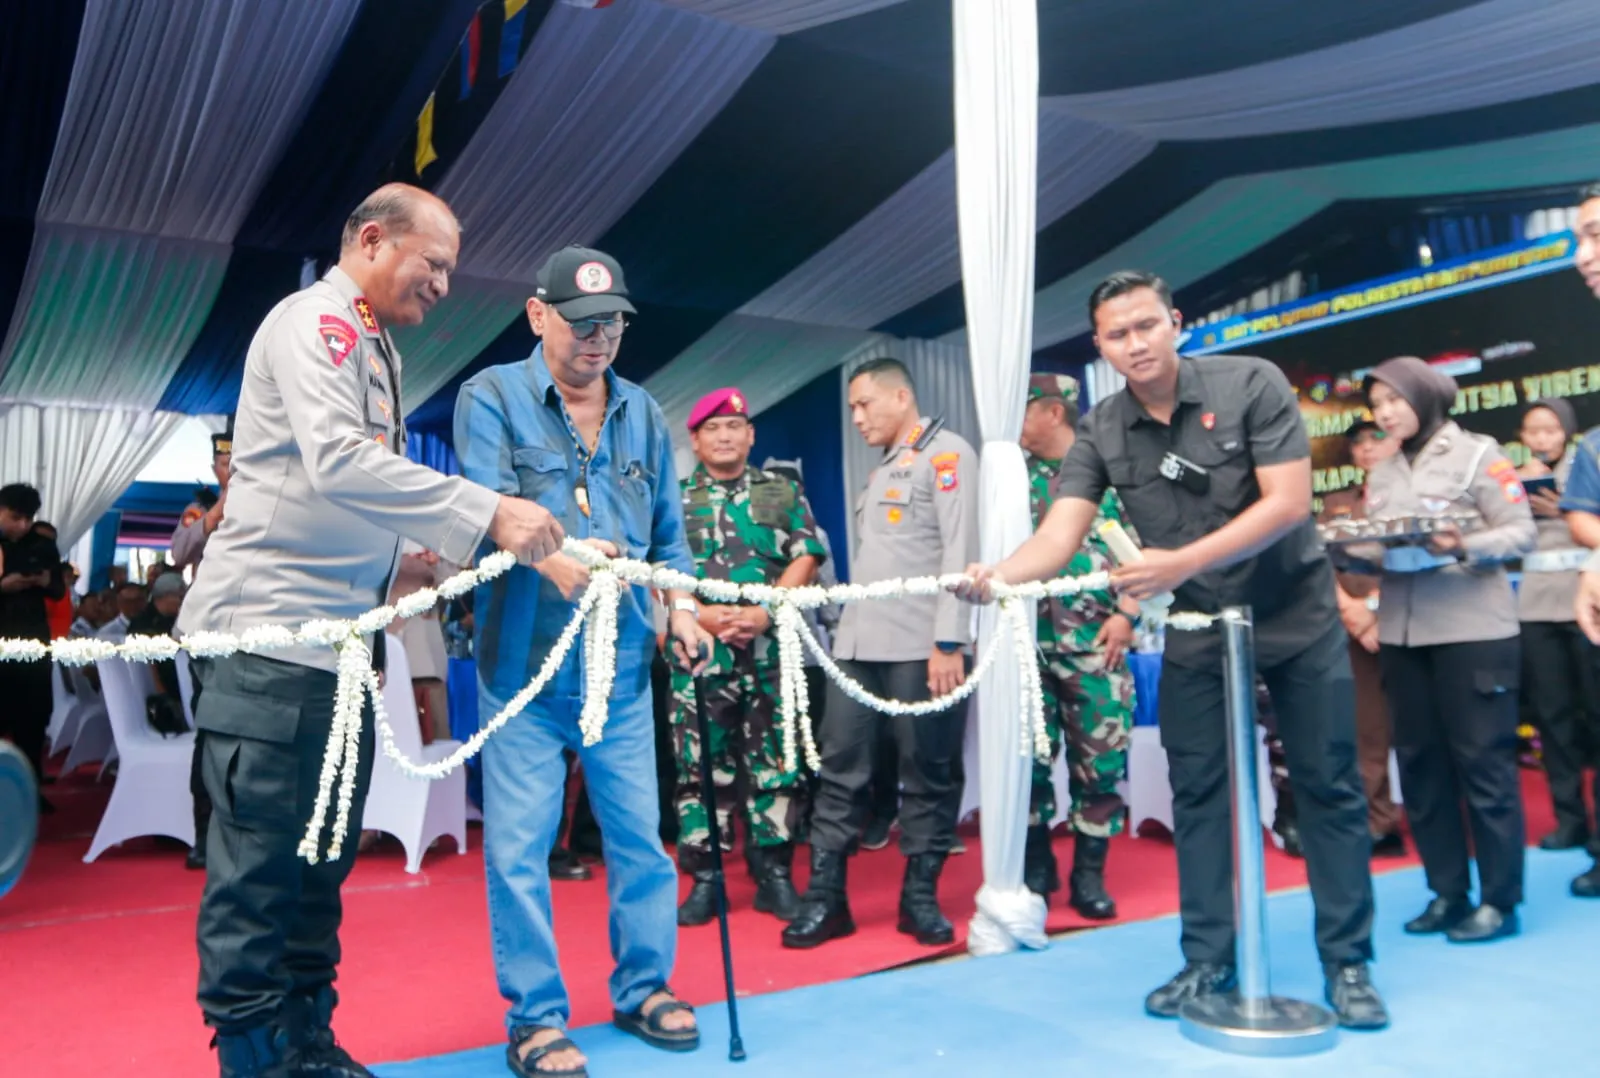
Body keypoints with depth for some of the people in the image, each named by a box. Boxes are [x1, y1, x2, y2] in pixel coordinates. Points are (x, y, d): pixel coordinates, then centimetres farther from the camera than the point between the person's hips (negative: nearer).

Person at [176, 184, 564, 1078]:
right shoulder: (315, 323, -9)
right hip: (271, 629, -9)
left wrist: (418, 553, 10)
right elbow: (337, 463, -25)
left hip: (341, 636, 9)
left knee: (324, 854, 12)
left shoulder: (375, 348, 19)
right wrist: (485, 513, -26)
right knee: (261, 855, -2)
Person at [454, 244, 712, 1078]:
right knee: (518, 848, 2)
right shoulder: (491, 397, -3)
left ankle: (643, 987, 29)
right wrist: (553, 557, -36)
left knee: (639, 833, 11)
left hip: (621, 662, 4)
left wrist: (680, 609, 1)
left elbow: (667, 531, 15)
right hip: (523, 663, -4)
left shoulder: (642, 412, 12)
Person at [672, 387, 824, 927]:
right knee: (700, 763, 2)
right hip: (699, 649, 0)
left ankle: (775, 875, 14)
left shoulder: (783, 491, 10)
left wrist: (763, 612, -13)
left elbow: (805, 558, 1)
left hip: (772, 646, 0)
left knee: (774, 760, 3)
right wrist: (701, 616, -13)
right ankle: (704, 879, 12)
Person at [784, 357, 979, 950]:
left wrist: (949, 641, -18)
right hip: (857, 644, 8)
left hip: (921, 647, -8)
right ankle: (824, 897, 11)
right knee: (839, 770, 5)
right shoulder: (882, 469, 23)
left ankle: (920, 897, 15)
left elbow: (960, 552, -12)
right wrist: (848, 629, 13)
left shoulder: (946, 453, -2)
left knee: (928, 775, 3)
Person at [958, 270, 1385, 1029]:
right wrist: (998, 574, -42)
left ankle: (1347, 963, 18)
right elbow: (1059, 534, -20)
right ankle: (1208, 961, 17)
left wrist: (1181, 562, -34)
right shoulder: (1100, 432, -9)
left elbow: (1289, 503, -23)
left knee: (1328, 786, 4)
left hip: (1295, 614, -2)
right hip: (1196, 628, 3)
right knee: (1197, 793, 5)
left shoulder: (1251, 385, -17)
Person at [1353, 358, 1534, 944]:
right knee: (1419, 763, 8)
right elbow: (1373, 551, 11)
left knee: (1482, 762, 0)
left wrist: (1464, 547, -23)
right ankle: (1447, 892, 20)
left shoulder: (1477, 453, -1)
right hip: (1401, 633, 6)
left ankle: (1499, 899, 11)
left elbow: (1523, 532, -7)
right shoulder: (1381, 473, 13)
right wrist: (1344, 546, -9)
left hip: (1472, 629, -5)